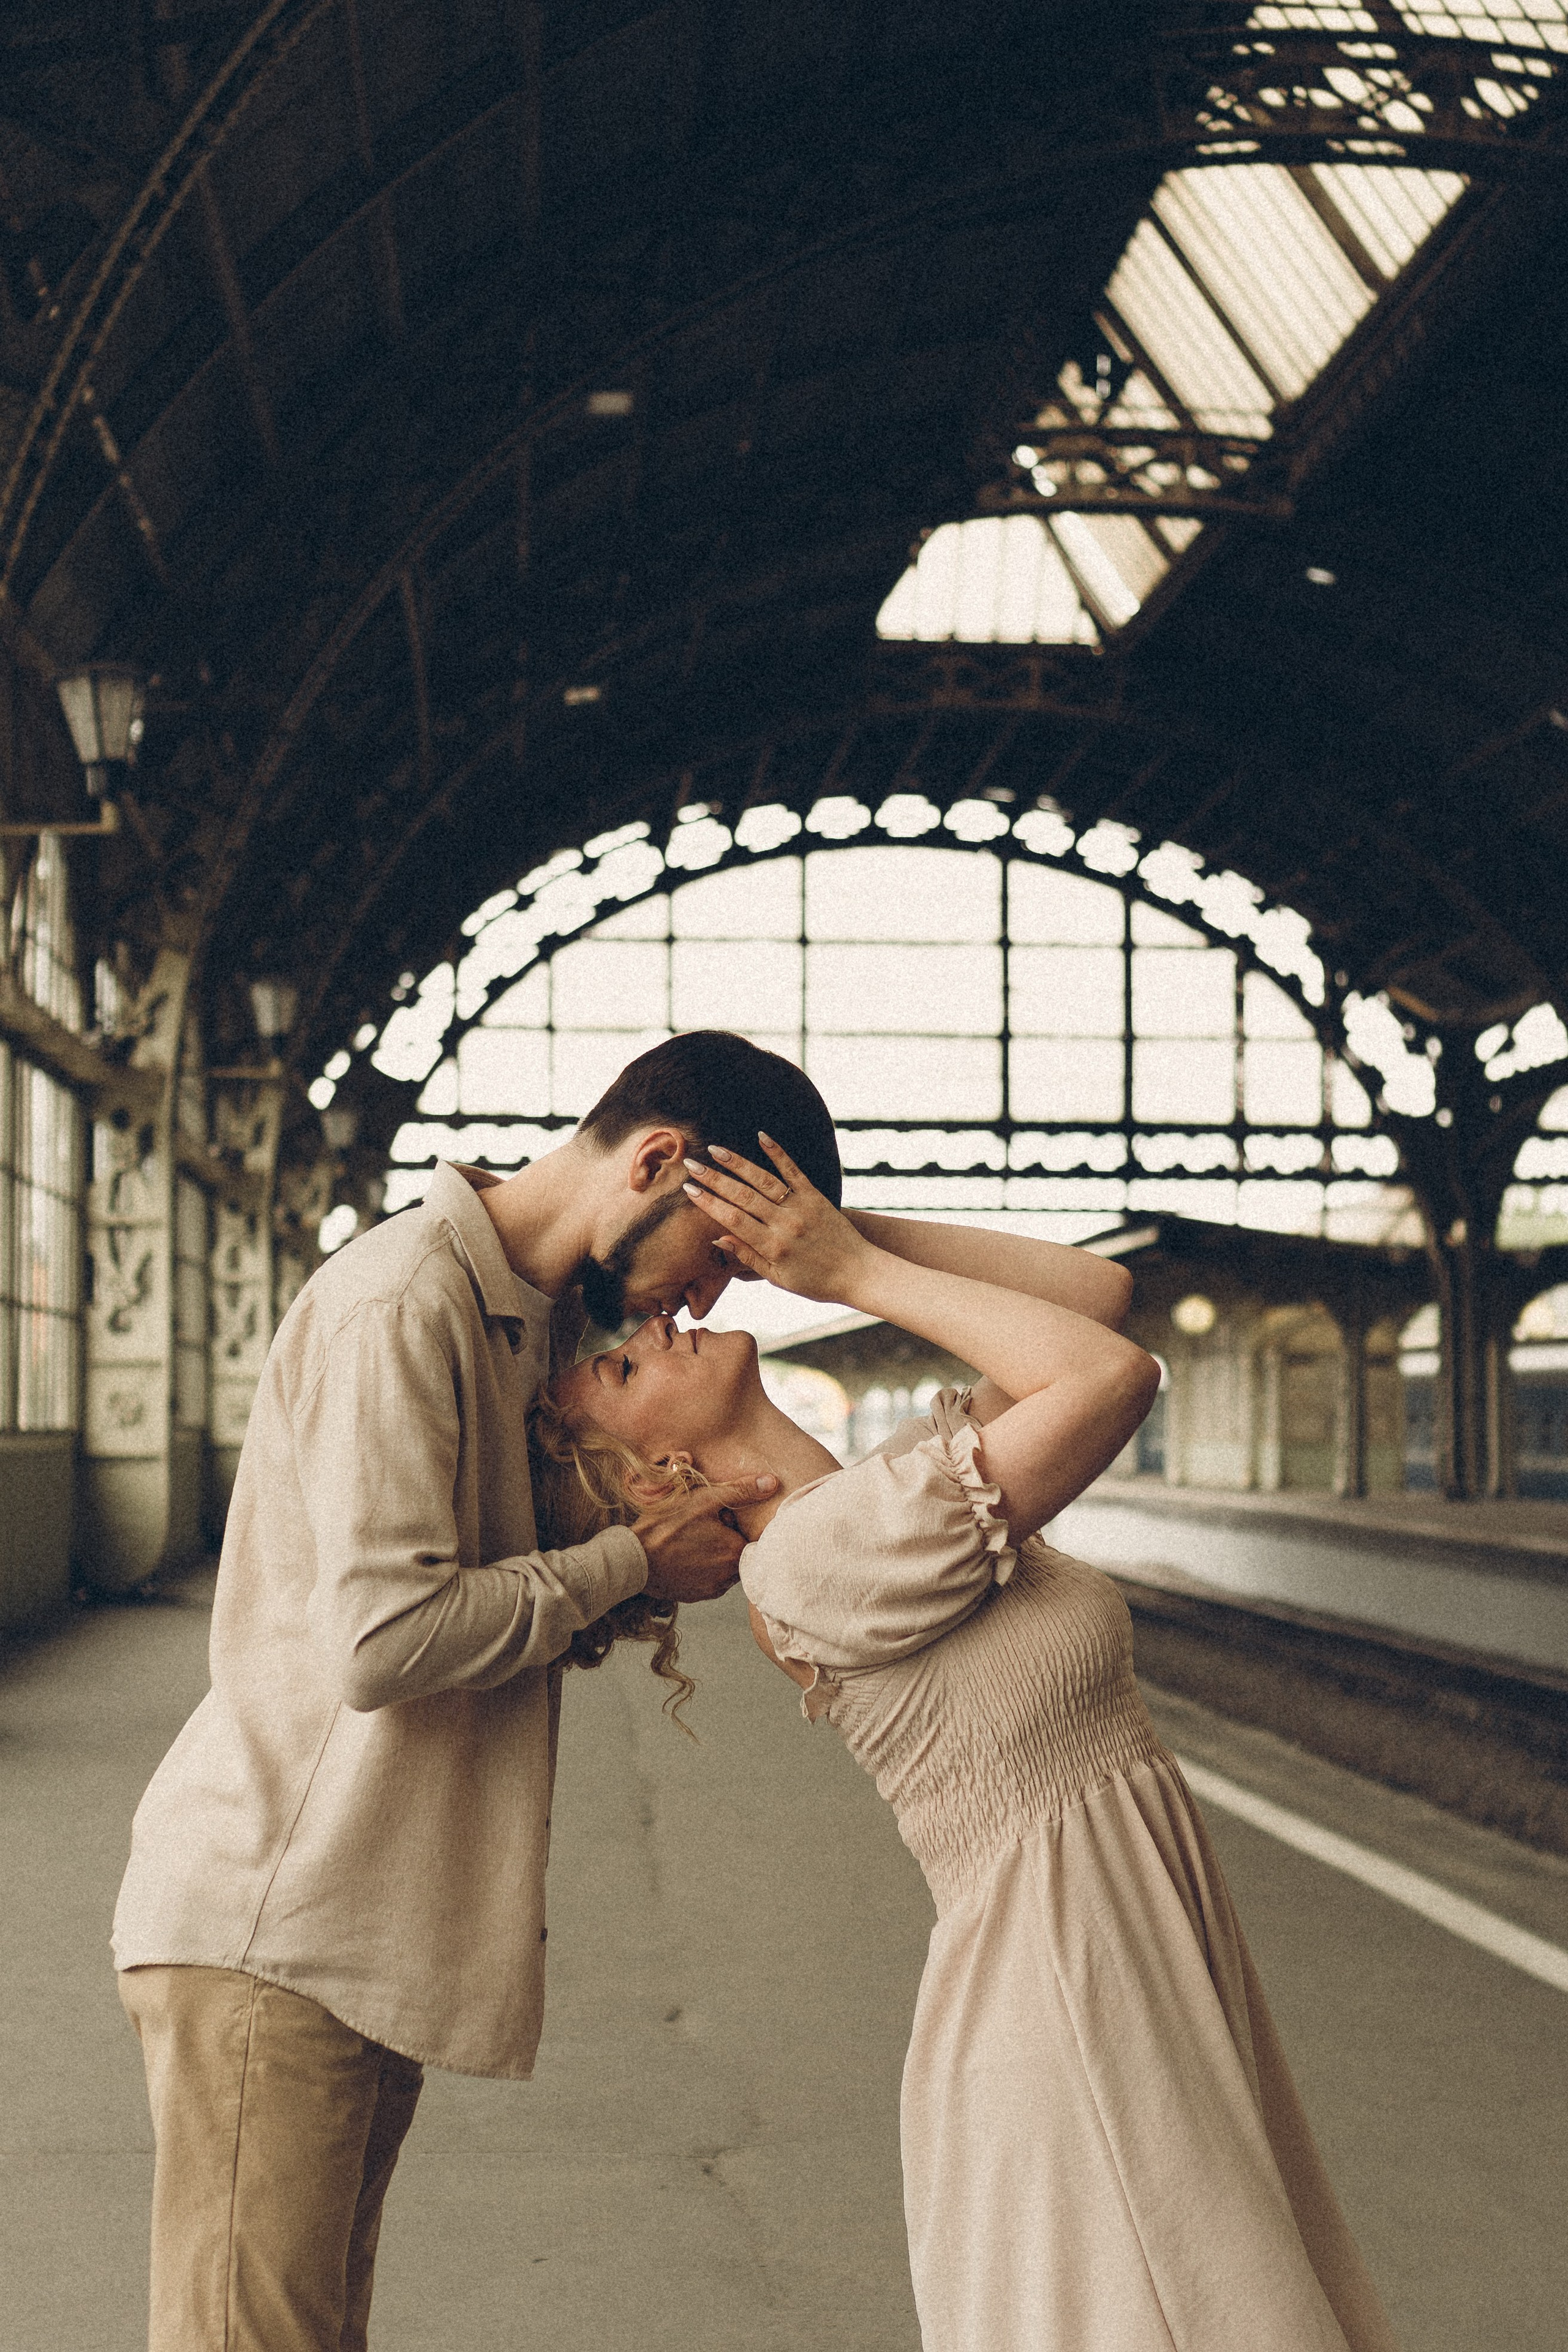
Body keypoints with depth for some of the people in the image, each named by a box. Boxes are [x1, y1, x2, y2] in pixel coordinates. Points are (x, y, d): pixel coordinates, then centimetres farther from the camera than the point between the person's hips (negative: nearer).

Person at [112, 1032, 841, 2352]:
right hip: (269, 1928, -10)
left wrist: (637, 1600, -3)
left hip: (371, 1932, 10)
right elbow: (385, 1637, -24)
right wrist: (630, 1565, -12)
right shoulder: (406, 1303, -16)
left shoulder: (539, 1319, 15)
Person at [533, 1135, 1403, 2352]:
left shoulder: (897, 1485, 9)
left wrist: (859, 1236, 3)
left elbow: (1098, 1288, 9)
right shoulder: (822, 1547, -19)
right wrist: (855, 1269, -13)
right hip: (1061, 2034, -9)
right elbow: (1113, 1375, -20)